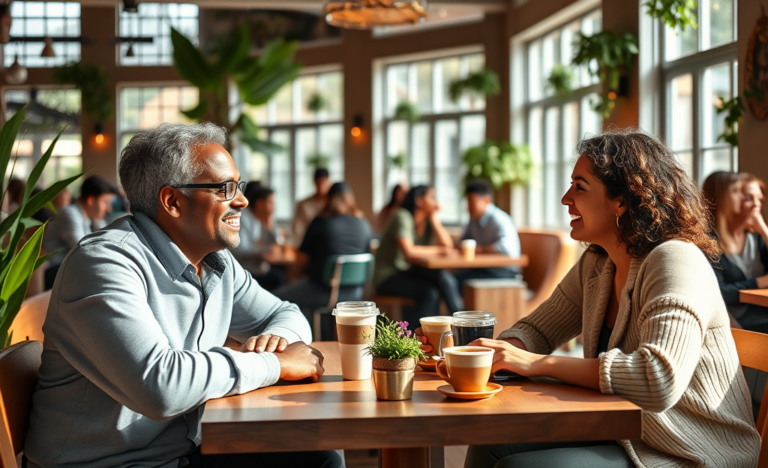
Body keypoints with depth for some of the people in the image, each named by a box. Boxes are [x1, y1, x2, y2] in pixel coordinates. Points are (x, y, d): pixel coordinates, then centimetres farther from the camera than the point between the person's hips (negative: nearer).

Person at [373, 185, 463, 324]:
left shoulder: (428, 220, 8)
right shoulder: (403, 217, -15)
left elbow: (447, 245, -4)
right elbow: (408, 251, -29)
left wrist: (434, 218, -7)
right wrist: (438, 250, -18)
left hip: (410, 272, 7)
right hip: (388, 277, -7)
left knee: (446, 278, -22)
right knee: (431, 292, -28)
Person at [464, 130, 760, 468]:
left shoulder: (675, 261, -20)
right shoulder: (597, 264, 6)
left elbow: (659, 381, -34)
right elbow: (537, 329, 14)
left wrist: (538, 363, -29)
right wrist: (497, 351, -11)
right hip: (623, 436, 8)